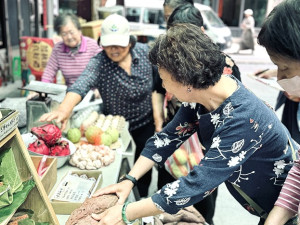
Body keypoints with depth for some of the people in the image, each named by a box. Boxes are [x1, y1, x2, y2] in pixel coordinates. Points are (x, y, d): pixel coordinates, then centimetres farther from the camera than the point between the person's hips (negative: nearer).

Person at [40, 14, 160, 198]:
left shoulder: (144, 51, -12)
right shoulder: (99, 63, -22)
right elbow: (82, 84, -39)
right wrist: (65, 109, -58)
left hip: (145, 122, 2)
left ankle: (142, 199, 42)